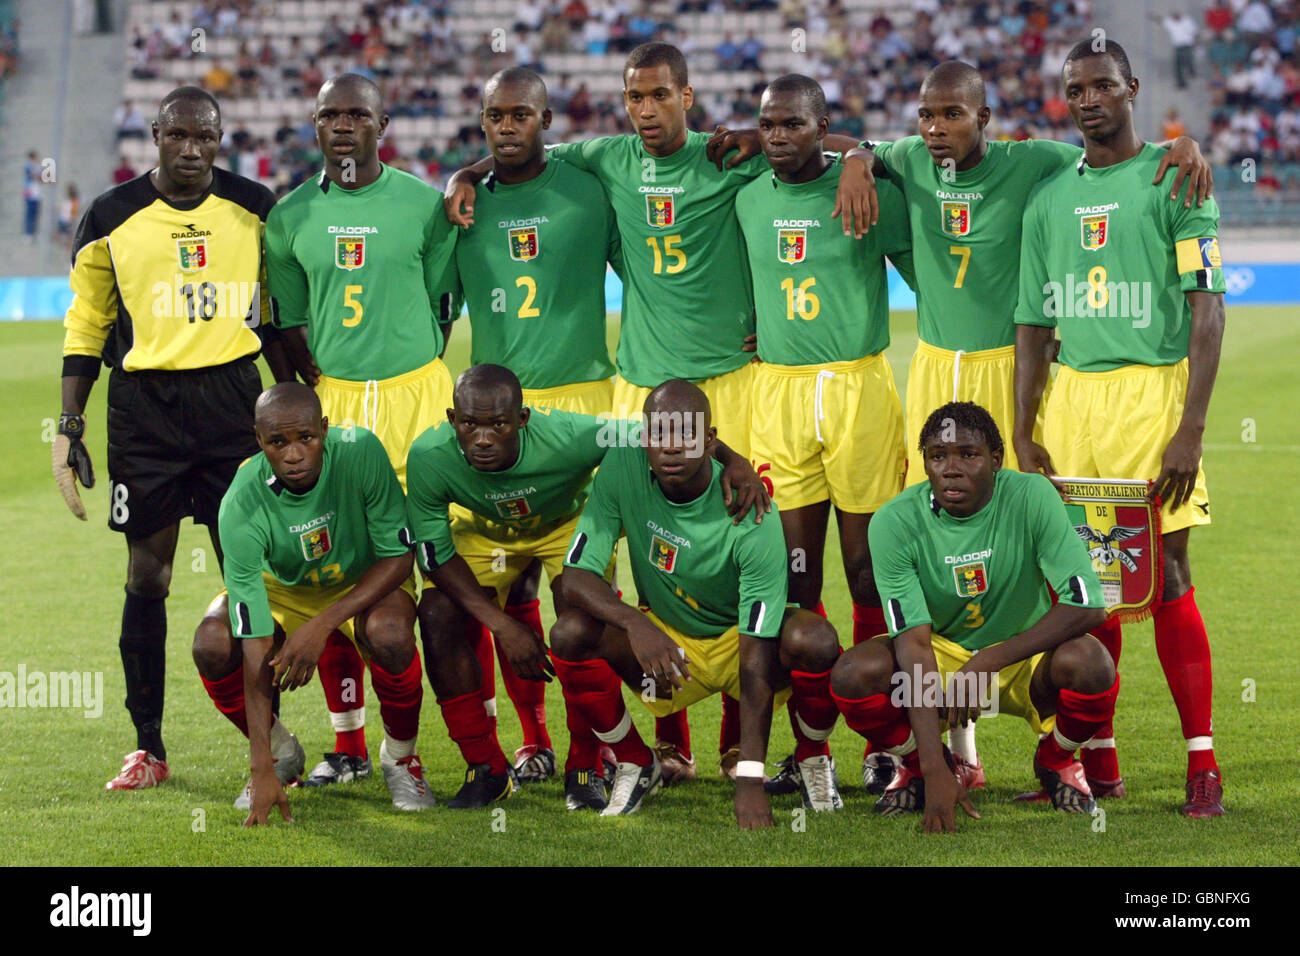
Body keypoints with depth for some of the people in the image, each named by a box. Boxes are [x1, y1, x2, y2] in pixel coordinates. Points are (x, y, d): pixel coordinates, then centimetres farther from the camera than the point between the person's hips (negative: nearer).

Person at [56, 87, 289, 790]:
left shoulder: (255, 209, 5)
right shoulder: (111, 219, 2)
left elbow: (278, 317, 14)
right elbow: (85, 328, 8)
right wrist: (69, 429, 2)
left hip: (234, 396, 1)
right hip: (144, 404, -1)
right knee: (147, 574, 0)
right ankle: (148, 748, 8)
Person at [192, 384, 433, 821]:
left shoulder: (361, 453, -31)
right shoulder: (242, 506, -31)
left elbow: (397, 556, -21)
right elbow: (255, 642, -33)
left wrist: (322, 624, -34)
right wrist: (263, 768, -37)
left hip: (368, 582, -1)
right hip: (282, 587, 1)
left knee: (389, 634, -35)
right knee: (212, 645, -26)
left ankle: (400, 756, -4)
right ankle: (280, 754, 4)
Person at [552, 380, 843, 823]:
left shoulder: (751, 519, -29)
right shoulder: (622, 468, -20)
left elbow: (756, 658, -31)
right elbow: (576, 577, -20)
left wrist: (749, 779, -38)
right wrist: (636, 625, -43)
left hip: (737, 638, -2)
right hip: (664, 640, 2)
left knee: (814, 639, -34)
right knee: (570, 634, -26)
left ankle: (812, 760, -1)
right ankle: (635, 763, -1)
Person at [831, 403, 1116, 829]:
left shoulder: (1031, 498, -21)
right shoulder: (895, 522, -19)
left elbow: (1087, 606, -24)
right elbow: (913, 641, -25)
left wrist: (987, 663, -30)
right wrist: (934, 770, -34)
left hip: (1026, 655, 0)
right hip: (941, 653, 1)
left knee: (1088, 663, -33)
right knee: (854, 675, -29)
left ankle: (1056, 760, 3)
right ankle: (918, 763, 6)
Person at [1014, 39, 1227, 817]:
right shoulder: (1050, 198, 13)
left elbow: (1208, 310, -6)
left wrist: (1191, 429, -14)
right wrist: (1022, 435, 7)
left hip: (1152, 390, -4)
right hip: (1071, 397, 4)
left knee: (1167, 577, -6)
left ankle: (1204, 765, -2)